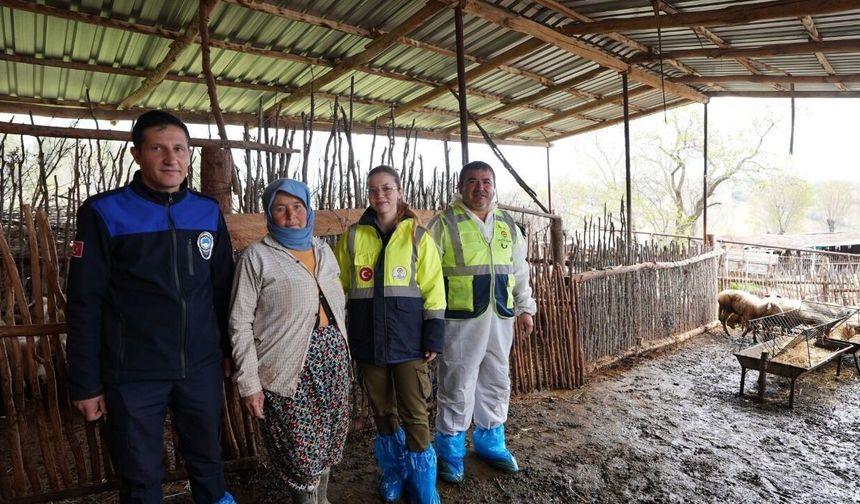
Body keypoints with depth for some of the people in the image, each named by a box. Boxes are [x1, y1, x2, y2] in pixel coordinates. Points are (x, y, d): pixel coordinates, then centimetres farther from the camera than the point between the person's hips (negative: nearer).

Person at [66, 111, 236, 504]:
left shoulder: (209, 212, 2)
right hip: (133, 374, -2)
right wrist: (86, 383, -6)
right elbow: (85, 304, -6)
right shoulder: (104, 213, -7)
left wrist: (228, 352, 9)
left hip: (202, 368, 3)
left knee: (208, 462, 18)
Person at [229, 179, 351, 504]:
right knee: (300, 447, 4)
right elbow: (240, 323, -8)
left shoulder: (323, 249, 10)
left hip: (332, 356, 6)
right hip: (289, 366, -5)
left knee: (330, 437, 16)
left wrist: (341, 352, 15)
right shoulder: (257, 256, -7)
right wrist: (248, 382, -11)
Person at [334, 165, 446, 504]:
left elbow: (433, 290, -2)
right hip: (368, 341, 2)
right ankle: (393, 473, 36)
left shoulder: (417, 236, -1)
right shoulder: (353, 237, 4)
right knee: (382, 411, 15)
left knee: (414, 414, 2)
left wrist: (433, 337, -6)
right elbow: (340, 288, 10)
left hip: (408, 339, -2)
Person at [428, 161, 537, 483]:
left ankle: (490, 444, 36)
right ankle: (450, 453, 22)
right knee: (457, 387, 3)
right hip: (461, 320, -5)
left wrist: (525, 308, 16)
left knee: (496, 384, 16)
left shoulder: (507, 225, 11)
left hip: (500, 318, 6)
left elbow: (520, 271, 18)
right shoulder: (445, 223, -6)